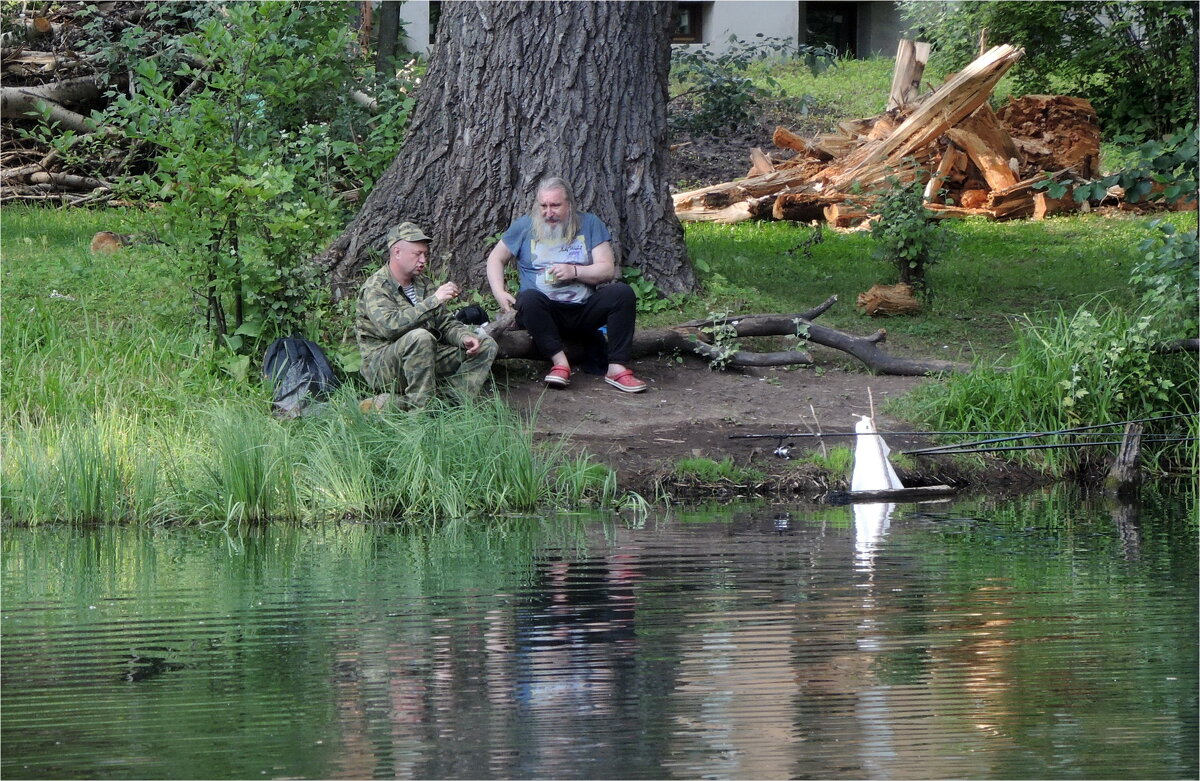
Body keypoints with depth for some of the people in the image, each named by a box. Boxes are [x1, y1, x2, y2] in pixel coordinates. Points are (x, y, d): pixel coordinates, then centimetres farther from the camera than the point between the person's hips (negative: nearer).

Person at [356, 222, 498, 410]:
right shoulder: (375, 288, -11)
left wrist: (464, 337, -7)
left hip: (425, 361, 8)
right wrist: (434, 301, -30)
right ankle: (419, 407, -30)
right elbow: (390, 326, -29)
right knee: (420, 337, -38)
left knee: (486, 345, -1)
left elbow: (445, 323, 18)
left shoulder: (424, 285, 15)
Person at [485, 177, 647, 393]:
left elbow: (608, 269, 1)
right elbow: (495, 259, 14)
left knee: (622, 292, -23)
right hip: (546, 312, -1)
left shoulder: (589, 224, 8)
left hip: (584, 312, 1)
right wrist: (500, 294, -3)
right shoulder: (525, 226, 9)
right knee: (529, 298, -35)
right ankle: (560, 362, -37)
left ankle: (617, 367, -27)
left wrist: (575, 271, -16)